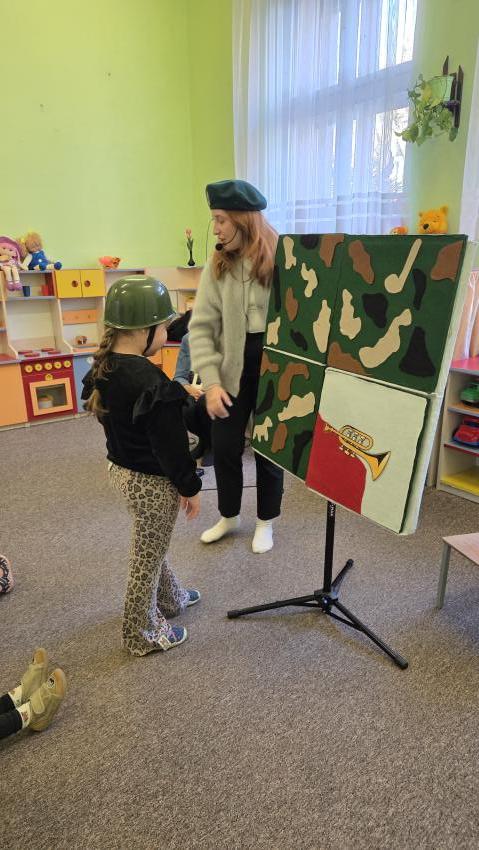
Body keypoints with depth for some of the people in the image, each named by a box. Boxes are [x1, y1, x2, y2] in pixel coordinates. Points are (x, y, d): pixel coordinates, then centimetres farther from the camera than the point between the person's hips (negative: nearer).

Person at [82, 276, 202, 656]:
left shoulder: (104, 368, -3)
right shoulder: (151, 382, -30)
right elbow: (170, 445, -24)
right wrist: (190, 487, -11)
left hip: (121, 468, 9)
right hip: (152, 481, -9)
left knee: (152, 544, 27)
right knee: (148, 556, 10)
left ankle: (168, 598, 50)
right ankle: (143, 634, 31)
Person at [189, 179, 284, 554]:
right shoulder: (218, 265, 1)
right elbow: (201, 327, -2)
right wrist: (211, 382, -11)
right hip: (233, 369, 3)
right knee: (225, 447, 11)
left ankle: (266, 522, 34)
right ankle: (229, 516, 37)